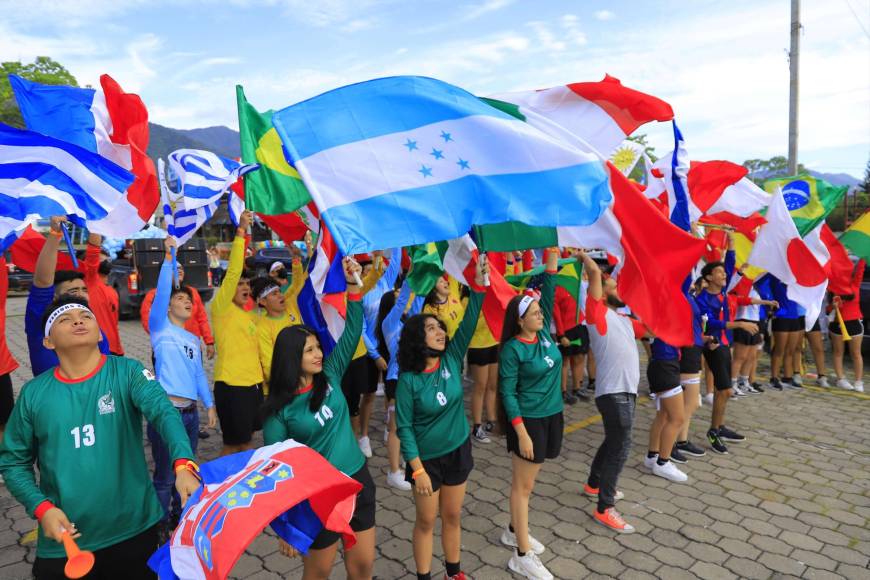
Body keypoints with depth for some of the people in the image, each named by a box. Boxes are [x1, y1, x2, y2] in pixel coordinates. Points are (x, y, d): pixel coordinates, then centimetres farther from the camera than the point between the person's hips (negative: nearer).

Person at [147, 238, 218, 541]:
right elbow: (161, 293, -17)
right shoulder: (160, 328, -2)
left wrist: (209, 404, 14)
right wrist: (168, 258, -24)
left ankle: (180, 519, 34)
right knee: (165, 476, 1)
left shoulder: (194, 339, 16)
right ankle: (160, 528, 17)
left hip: (190, 412, 6)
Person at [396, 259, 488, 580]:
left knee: (452, 516, 19)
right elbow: (404, 427, -14)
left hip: (458, 451, 4)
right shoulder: (408, 380, -18)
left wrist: (478, 284, -32)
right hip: (426, 458, -4)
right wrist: (417, 469, -16)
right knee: (426, 521, 13)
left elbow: (468, 323, -21)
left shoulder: (451, 359, -9)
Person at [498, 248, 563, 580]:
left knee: (528, 480, 19)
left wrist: (553, 253, -8)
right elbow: (507, 393, -15)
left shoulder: (544, 333, 2)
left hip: (552, 414, 7)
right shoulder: (513, 349, -16)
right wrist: (522, 433, -19)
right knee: (523, 485, 3)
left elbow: (549, 291, -1)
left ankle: (514, 531, 36)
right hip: (528, 420, -7)